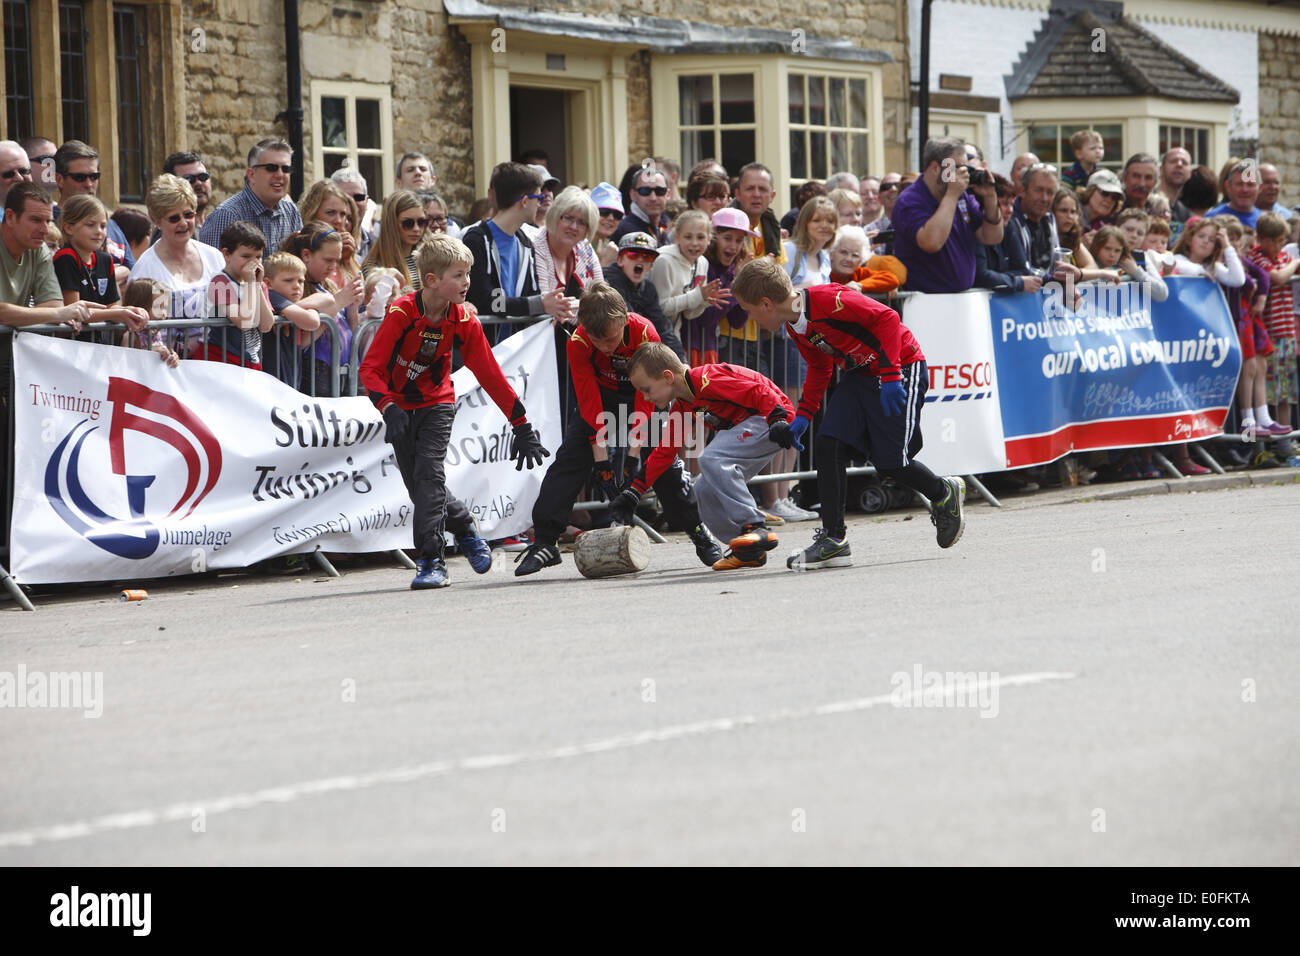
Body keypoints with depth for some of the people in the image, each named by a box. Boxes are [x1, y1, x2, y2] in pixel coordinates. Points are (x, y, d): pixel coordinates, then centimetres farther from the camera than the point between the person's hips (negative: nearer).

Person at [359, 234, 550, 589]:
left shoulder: (464, 320, -12)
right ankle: (465, 528, 26)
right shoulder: (402, 313, -22)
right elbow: (370, 367, -22)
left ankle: (432, 560, -19)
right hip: (400, 407, 0)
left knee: (429, 473, -19)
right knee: (419, 486, 1)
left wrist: (522, 424, -4)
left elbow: (489, 374, -5)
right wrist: (389, 408, -38)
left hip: (437, 403, 0)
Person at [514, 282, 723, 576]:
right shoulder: (578, 343, -27)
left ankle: (698, 533, 3)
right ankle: (544, 542, -15)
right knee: (570, 458, -13)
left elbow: (646, 398, -25)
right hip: (601, 395, 1)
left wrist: (634, 452, -27)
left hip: (638, 392, -1)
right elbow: (590, 403, -23)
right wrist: (601, 457, -26)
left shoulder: (645, 332, -30)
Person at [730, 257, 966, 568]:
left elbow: (887, 318, -27)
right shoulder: (795, 327, 3)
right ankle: (833, 539, -5)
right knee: (829, 444, -8)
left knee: (890, 463, -8)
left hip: (900, 368, -8)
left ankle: (944, 494, 23)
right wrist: (804, 415, 10)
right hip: (858, 376, 8)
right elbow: (819, 368, 18)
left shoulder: (828, 300, -27)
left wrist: (890, 375, -29)